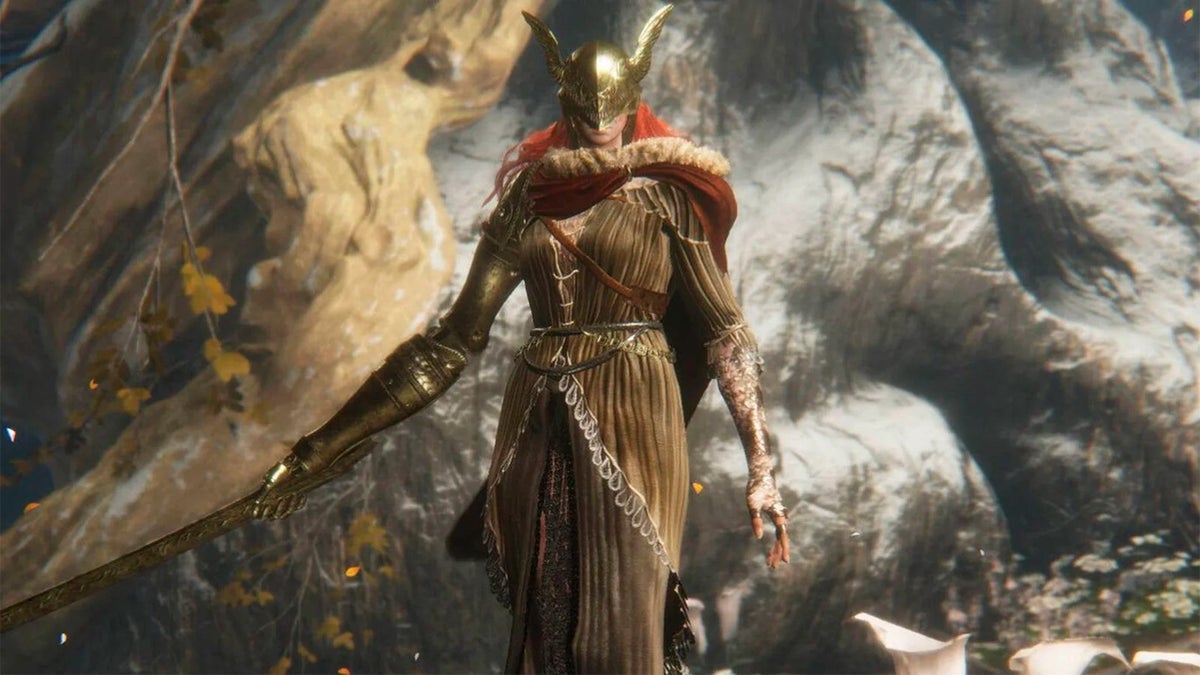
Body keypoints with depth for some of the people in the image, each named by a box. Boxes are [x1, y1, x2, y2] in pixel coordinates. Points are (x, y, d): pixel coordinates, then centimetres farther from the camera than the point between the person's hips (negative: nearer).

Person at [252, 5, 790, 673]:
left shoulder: (662, 193, 1)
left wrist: (762, 465, -13)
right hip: (539, 430, 4)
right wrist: (320, 451, 8)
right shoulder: (530, 198, 11)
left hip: (632, 424, -4)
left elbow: (726, 330, -1)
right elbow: (454, 342, 12)